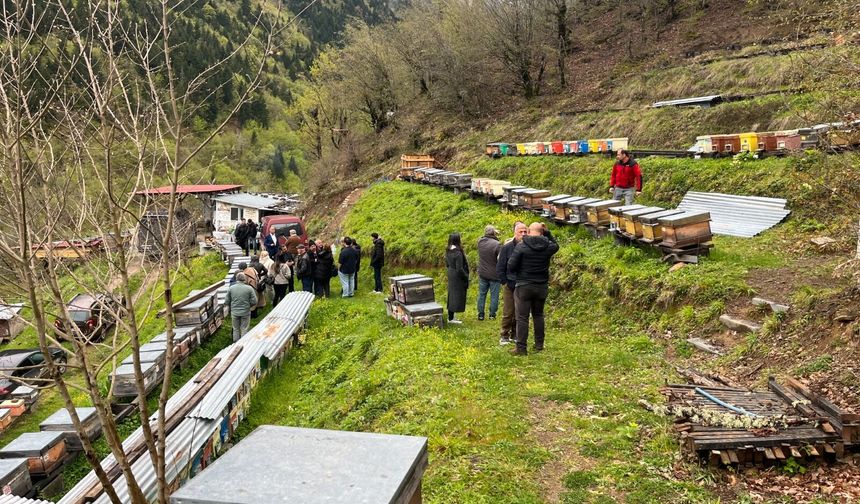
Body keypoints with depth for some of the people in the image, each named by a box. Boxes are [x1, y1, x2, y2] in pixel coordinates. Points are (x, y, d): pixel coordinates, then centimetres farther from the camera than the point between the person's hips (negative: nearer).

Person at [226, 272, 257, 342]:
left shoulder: (231, 288, -6)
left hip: (234, 312, 2)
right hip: (245, 312, -2)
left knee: (236, 329, 17)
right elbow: (254, 302, -11)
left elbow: (227, 302, -1)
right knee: (244, 330, 10)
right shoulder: (249, 288, -13)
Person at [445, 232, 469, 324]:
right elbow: (459, 269, -22)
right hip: (458, 277, -8)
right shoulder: (458, 253, -24)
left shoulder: (448, 251, 1)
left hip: (450, 275, 8)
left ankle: (450, 317, 24)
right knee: (457, 296, 1)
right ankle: (451, 318, 5)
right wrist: (466, 277, -10)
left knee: (451, 296, 16)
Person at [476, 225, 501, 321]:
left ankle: (480, 314, 16)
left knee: (481, 294, 12)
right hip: (494, 274, -4)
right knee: (494, 295, 7)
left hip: (482, 273, 5)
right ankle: (492, 315, 12)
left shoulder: (480, 242, -2)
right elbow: (500, 259, -17)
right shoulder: (497, 244, -18)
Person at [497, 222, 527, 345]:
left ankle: (514, 335, 24)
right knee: (508, 313, 4)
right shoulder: (507, 247, -6)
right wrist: (505, 283, -5)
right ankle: (504, 336, 16)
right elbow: (500, 268, -1)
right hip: (509, 285, -2)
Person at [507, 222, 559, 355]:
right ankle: (539, 344, 23)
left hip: (524, 286, -4)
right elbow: (556, 245, 25)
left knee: (522, 317, -1)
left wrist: (512, 273, 10)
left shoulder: (521, 246, -12)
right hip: (542, 286, 4)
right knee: (538, 315, 18)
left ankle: (521, 348, 0)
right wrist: (547, 233, 18)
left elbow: (511, 266, -12)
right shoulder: (548, 246, -1)